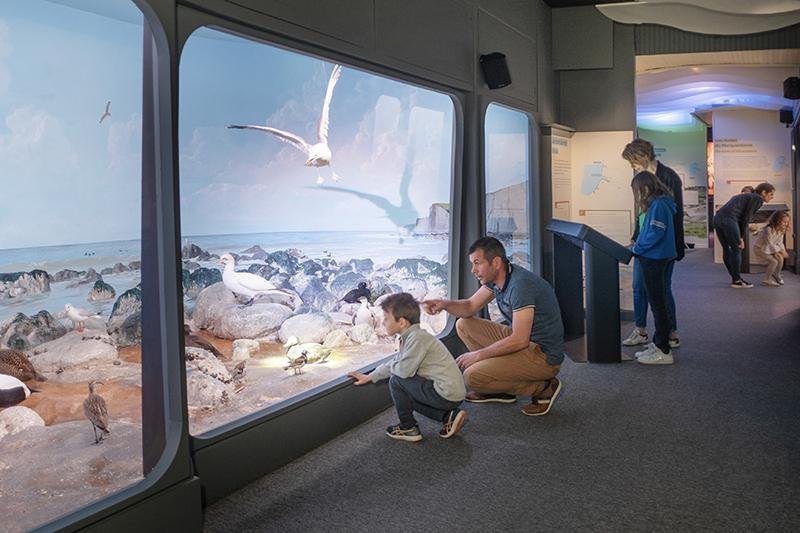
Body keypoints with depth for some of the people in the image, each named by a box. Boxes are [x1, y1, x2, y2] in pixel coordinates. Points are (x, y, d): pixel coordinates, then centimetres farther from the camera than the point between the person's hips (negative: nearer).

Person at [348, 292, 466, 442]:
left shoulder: (417, 338, -19)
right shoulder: (411, 336, 12)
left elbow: (404, 370, -23)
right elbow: (396, 363, 23)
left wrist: (391, 367, 0)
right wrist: (369, 377, 24)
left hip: (447, 395, -10)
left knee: (396, 381, -6)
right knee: (407, 394, 25)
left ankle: (409, 428, 8)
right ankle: (448, 416, 16)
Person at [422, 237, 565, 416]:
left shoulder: (520, 284, -27)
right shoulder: (496, 277, 3)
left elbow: (520, 340, -30)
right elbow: (470, 307, 12)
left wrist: (477, 355, -20)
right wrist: (444, 304, -9)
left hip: (544, 355, -10)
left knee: (472, 376, -20)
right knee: (463, 325, 8)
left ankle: (543, 388, -5)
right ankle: (500, 389, 12)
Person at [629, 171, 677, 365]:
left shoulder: (658, 205, -18)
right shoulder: (657, 205, 12)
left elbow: (655, 234, -24)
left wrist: (637, 248, -13)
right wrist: (639, 244, 9)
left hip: (654, 260, -10)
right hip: (654, 259, 10)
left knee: (658, 304, -4)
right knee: (657, 303, 17)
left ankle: (663, 351, 2)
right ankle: (657, 344, 27)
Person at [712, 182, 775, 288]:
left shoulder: (745, 196, 30)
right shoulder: (757, 199, 5)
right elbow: (746, 218, -2)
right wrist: (741, 238, 3)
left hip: (717, 218, 9)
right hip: (728, 220, -9)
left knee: (726, 249, 17)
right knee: (737, 249, 3)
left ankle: (734, 277, 28)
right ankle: (736, 280, 11)